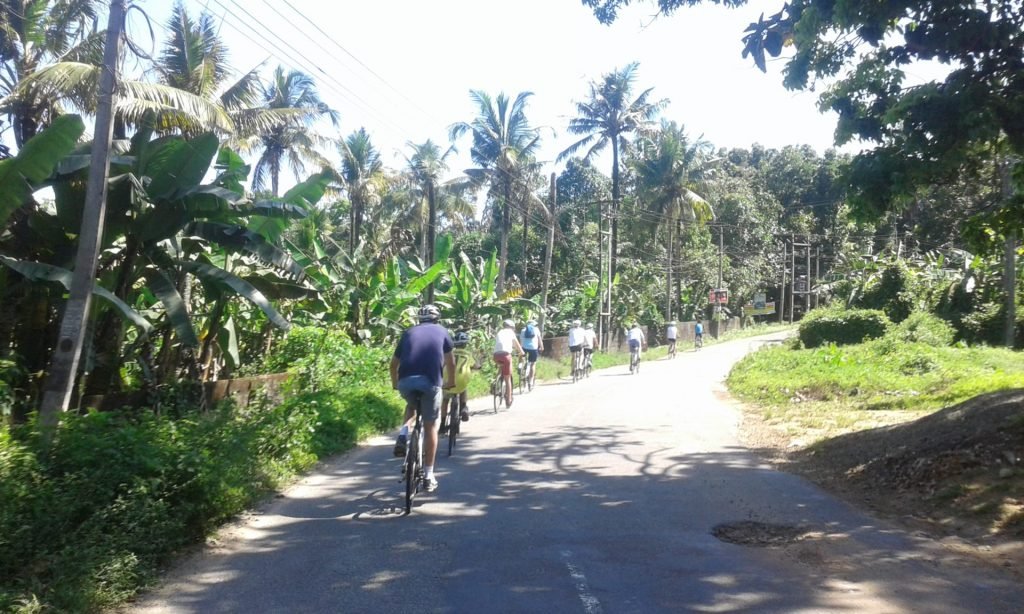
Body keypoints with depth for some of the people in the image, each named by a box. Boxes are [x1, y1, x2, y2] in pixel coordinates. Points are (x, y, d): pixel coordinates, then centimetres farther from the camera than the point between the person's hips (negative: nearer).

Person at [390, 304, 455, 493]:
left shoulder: (409, 332, 25)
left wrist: (395, 383, 42)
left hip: (406, 380, 2)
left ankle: (403, 436, 8)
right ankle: (428, 475, 13)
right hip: (430, 381, -2)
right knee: (430, 426, 12)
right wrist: (451, 382, 40)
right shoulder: (441, 331, 22)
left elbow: (394, 363, 27)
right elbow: (450, 361, 25)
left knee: (411, 406, 34)